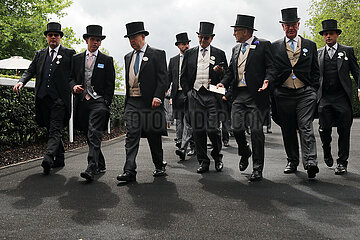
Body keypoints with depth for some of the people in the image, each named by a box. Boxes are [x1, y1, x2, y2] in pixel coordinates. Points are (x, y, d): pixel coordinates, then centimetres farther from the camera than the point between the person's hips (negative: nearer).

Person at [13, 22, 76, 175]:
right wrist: (21, 82, -4)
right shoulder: (40, 54, 19)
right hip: (43, 98, 5)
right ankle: (59, 159, 21)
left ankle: (48, 159, -26)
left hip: (59, 98, -5)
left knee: (55, 130, -14)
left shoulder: (69, 53, 6)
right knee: (52, 130, 11)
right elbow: (30, 71, 14)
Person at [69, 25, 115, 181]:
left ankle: (91, 169, -23)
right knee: (89, 137, 9)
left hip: (99, 101, -4)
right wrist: (74, 86, -7)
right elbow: (71, 77, 17)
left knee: (94, 135, -16)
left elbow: (110, 85, 4)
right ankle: (101, 165, 23)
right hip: (82, 102, 4)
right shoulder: (77, 58, 14)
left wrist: (106, 105, -4)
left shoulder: (107, 60, 6)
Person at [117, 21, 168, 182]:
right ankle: (129, 171, -11)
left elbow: (163, 78, -7)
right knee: (132, 135, -7)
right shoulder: (128, 57, 18)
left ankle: (159, 166, 25)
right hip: (132, 102, 4)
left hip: (150, 102, -4)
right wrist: (128, 99, 15)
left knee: (154, 136, 7)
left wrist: (157, 97, -18)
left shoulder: (157, 54, 0)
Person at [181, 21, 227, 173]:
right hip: (195, 95, 2)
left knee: (212, 129, -10)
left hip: (212, 96, -2)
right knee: (197, 131, 1)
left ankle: (217, 156, 14)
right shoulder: (189, 53, 13)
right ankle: (203, 161, 12)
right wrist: (188, 92, 3)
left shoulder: (219, 54, 11)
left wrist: (220, 72, -10)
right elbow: (183, 76, 14)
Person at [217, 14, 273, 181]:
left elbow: (271, 66, -3)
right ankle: (244, 153, 30)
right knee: (237, 128, -2)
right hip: (238, 95, 5)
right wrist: (223, 83, 3)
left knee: (256, 131, -5)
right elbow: (230, 70, 21)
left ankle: (257, 169, 5)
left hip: (256, 95, -5)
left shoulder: (263, 45, 2)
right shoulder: (236, 49, 20)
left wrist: (267, 80, -22)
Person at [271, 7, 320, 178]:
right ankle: (292, 161, 20)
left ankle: (310, 162, -20)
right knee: (288, 130, 7)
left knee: (306, 127, -13)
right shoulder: (274, 47, 10)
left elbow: (315, 71, 13)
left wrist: (313, 90, 4)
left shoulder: (310, 45, 12)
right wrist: (274, 92, 3)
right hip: (284, 94, 1)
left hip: (305, 93, -1)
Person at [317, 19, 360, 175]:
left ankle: (342, 162, 10)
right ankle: (327, 153, 21)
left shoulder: (347, 51, 10)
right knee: (324, 128, -7)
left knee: (344, 131, 0)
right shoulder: (318, 53, 14)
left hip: (342, 97, -1)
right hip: (324, 98, 1)